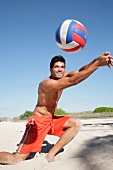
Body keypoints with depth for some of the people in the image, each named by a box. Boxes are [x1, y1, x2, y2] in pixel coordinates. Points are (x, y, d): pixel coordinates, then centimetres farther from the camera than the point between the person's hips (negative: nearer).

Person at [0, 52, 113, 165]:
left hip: (51, 120, 8)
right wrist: (98, 64, -37)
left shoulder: (62, 77, 0)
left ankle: (50, 155, -6)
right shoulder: (46, 83, -25)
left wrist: (97, 60, -32)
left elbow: (80, 71, -14)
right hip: (39, 121, -8)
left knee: (76, 124, -6)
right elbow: (73, 81, -36)